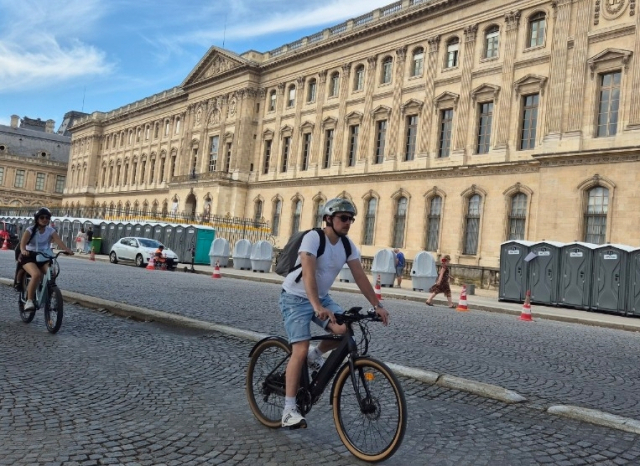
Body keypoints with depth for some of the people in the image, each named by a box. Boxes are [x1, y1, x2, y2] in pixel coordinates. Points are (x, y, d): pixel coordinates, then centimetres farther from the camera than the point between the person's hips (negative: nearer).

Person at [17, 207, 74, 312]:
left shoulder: (51, 231, 0)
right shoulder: (30, 230, -7)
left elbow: (59, 241, -16)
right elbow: (23, 242, -23)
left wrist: (67, 250, -37)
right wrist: (23, 251, -47)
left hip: (44, 258, 3)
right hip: (30, 257, -3)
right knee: (36, 274, -32)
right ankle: (29, 301, -22)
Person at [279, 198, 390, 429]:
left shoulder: (347, 245, -3)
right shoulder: (313, 238, -24)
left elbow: (360, 277, -4)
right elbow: (308, 274, -36)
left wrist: (377, 305, -13)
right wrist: (317, 307, -49)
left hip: (322, 297, 6)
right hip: (296, 298, -6)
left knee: (345, 330, -18)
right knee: (301, 350, -17)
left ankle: (316, 355, 12)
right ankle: (289, 410, -9)